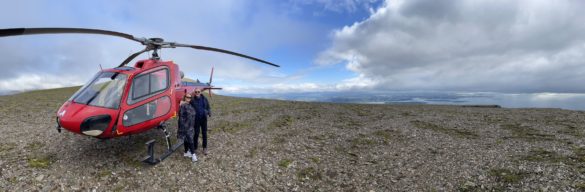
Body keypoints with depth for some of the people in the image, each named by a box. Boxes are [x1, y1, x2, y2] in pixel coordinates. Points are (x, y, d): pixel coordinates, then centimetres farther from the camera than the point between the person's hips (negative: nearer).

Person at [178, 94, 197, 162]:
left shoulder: (190, 105, 10)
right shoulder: (183, 106, -15)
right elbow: (181, 116, -18)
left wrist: (192, 125, 18)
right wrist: (183, 126, -20)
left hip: (190, 126, 8)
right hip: (186, 126, -8)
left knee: (186, 139, 18)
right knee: (190, 140, -6)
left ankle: (186, 152, 29)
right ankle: (193, 154, 0)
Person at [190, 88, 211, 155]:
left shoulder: (204, 99, 2)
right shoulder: (192, 100, -3)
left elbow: (208, 107, 6)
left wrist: (209, 113, -9)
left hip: (203, 119, 2)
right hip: (196, 119, -1)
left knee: (204, 133, 9)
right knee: (196, 133, 6)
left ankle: (205, 148, 22)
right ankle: (195, 148, 23)